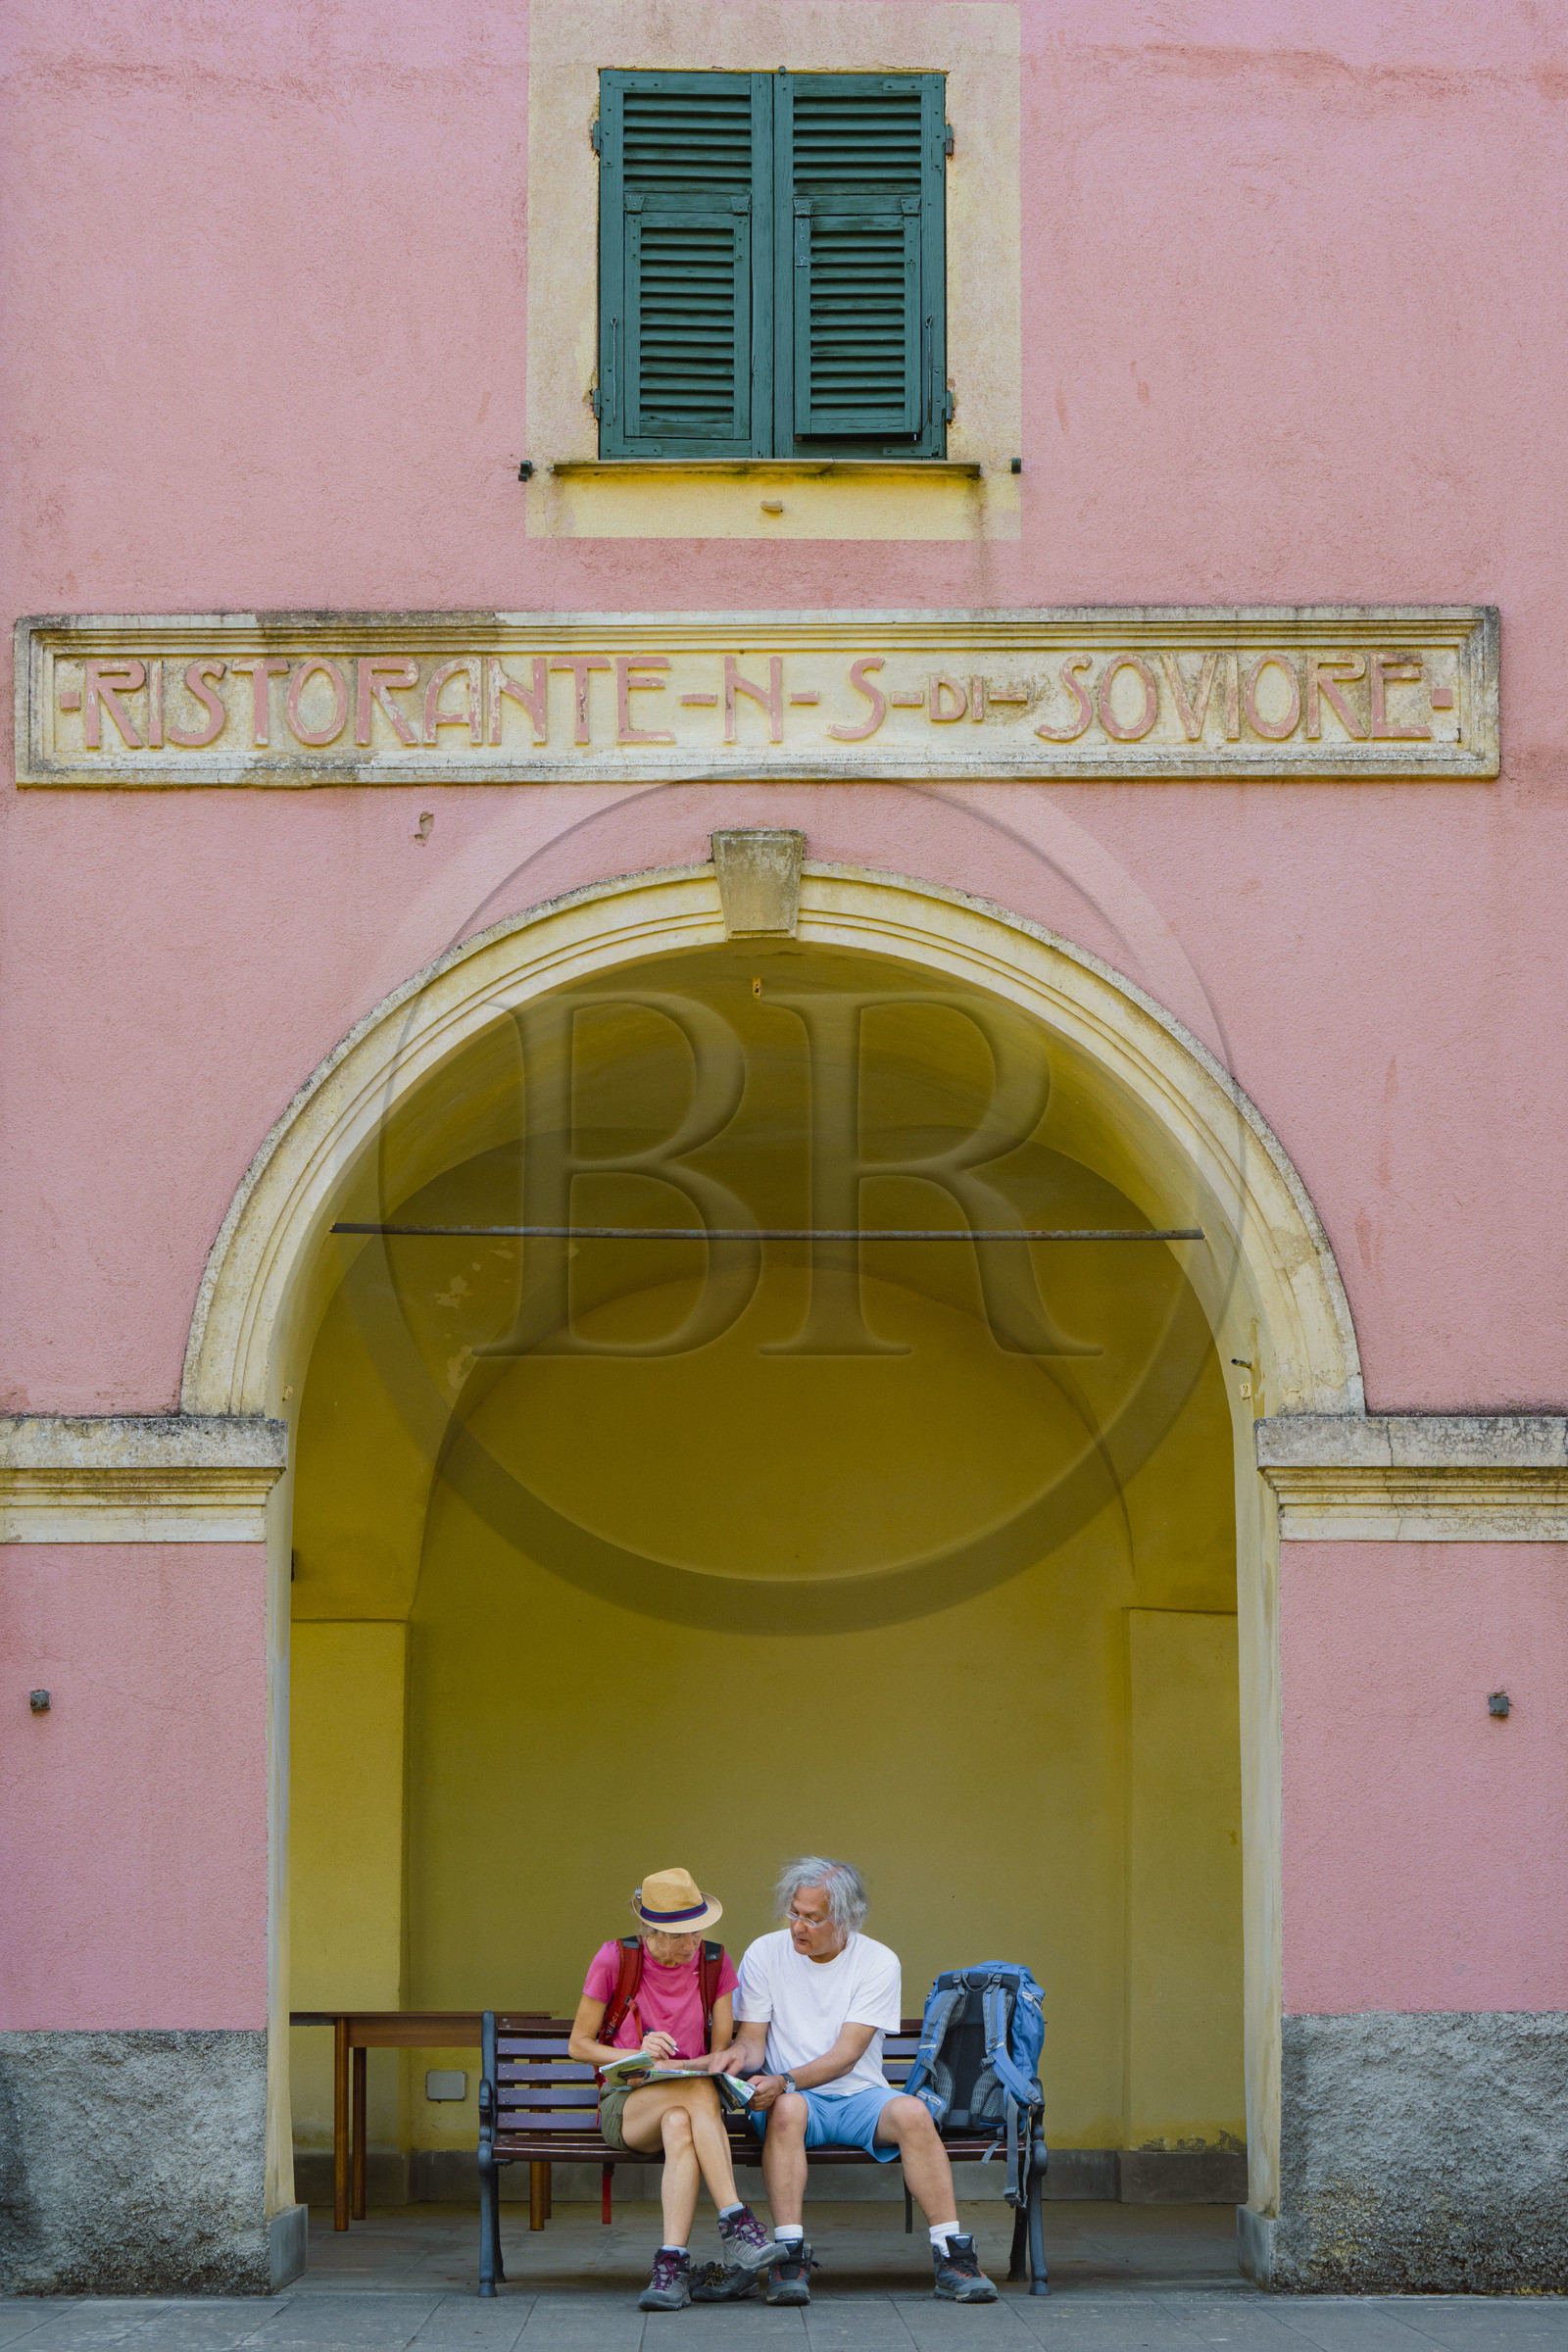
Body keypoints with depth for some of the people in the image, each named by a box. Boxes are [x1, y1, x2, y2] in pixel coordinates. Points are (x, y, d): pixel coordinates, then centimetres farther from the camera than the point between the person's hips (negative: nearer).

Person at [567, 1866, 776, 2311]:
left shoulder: (715, 1963, 3)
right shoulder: (615, 1960, -5)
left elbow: (720, 2053, 5)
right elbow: (579, 2046, 1)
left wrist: (677, 2064, -17)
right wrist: (638, 2056, -17)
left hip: (691, 2099, 2)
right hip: (626, 2103, -2)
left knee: (679, 2126, -39)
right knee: (700, 2092, -37)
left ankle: (671, 2265, -46)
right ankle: (737, 2223, -41)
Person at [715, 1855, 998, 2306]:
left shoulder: (879, 1963, -4)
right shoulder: (764, 1954, 2)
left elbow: (846, 2055, -12)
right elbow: (753, 2037, 2)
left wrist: (785, 2081, -27)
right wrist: (740, 2054, -24)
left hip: (858, 2097, 0)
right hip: (793, 2097, 0)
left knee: (912, 2113, -31)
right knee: (787, 2110, -36)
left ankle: (952, 2257, -28)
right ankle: (789, 2258, -39)